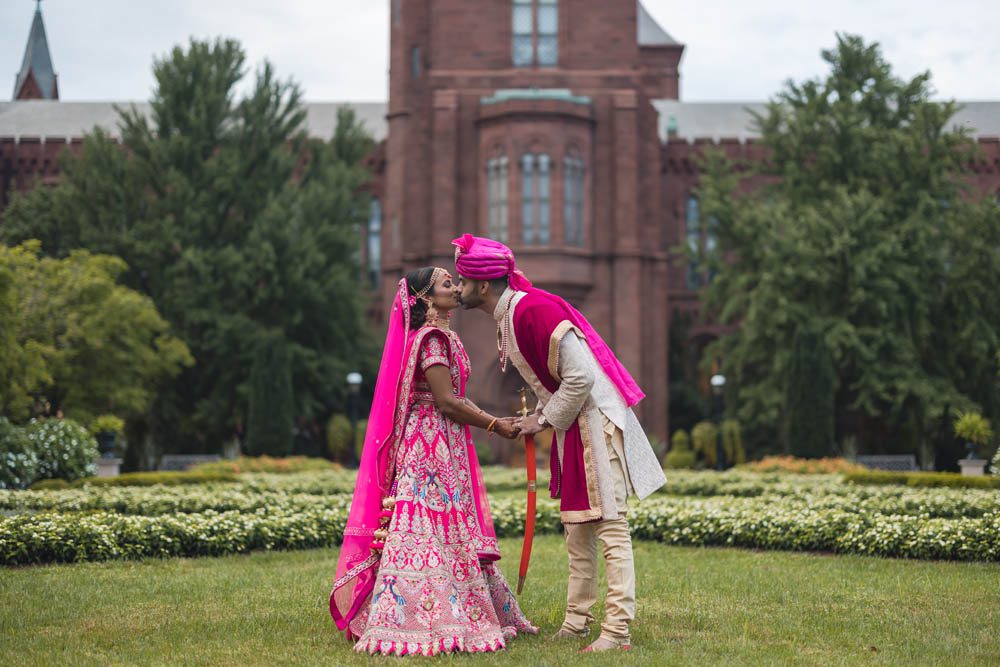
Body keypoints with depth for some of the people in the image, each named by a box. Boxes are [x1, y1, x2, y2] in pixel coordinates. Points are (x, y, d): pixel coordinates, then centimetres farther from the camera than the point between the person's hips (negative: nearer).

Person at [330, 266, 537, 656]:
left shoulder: (441, 337, 18)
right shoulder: (431, 338, -13)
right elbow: (446, 401, -18)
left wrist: (497, 420, 14)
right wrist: (494, 425, -11)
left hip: (445, 446, 10)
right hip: (433, 444, -10)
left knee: (450, 531, 11)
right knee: (431, 530, -11)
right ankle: (421, 623, -10)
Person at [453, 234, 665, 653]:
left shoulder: (533, 309, -21)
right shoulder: (509, 316, 11)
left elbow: (580, 376, -24)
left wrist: (545, 419, -13)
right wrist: (534, 417, 6)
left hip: (596, 419, -11)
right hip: (572, 425, 11)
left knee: (610, 526, -8)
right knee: (578, 526, 14)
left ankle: (617, 631, -7)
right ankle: (577, 621, 22)